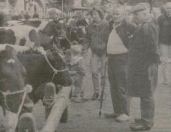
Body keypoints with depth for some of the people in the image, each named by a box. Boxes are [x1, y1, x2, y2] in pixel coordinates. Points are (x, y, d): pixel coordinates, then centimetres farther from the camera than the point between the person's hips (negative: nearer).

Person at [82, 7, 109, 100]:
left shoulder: (106, 25, -8)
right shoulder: (90, 26, 6)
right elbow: (88, 39, 14)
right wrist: (85, 48, -2)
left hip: (104, 51, -4)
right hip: (94, 51, 4)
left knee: (103, 73, 0)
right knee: (94, 72, -2)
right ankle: (96, 91, 10)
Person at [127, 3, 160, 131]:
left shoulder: (147, 27, -20)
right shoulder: (144, 25, 12)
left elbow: (152, 48, -23)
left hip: (145, 66, -10)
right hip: (142, 66, 10)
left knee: (146, 94, -2)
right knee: (145, 94, 18)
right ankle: (147, 118, 30)